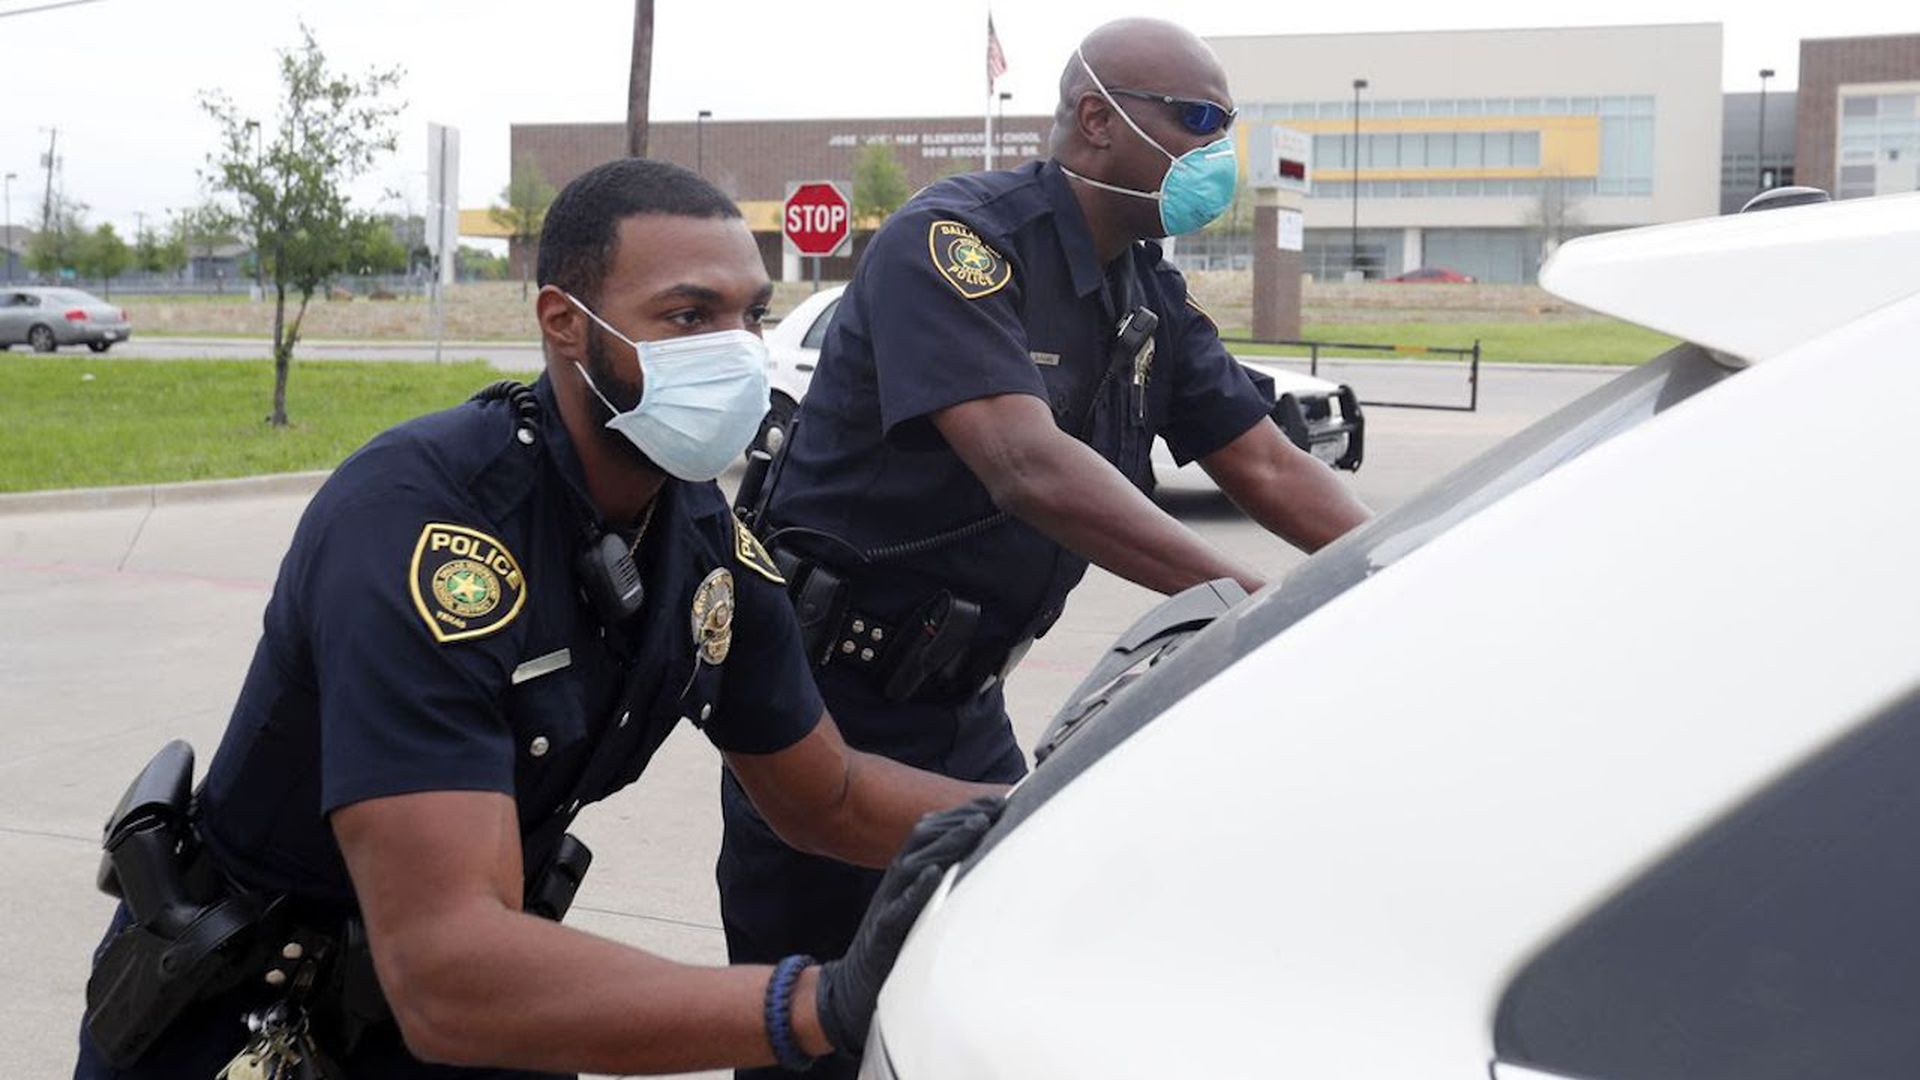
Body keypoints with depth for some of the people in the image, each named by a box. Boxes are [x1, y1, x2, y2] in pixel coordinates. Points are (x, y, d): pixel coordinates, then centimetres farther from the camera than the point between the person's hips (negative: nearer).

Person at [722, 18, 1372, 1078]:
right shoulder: (953, 240, -20)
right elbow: (1028, 470, -34)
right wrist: (1246, 596, -40)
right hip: (832, 691, -7)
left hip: (963, 700, 8)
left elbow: (1267, 465, 5)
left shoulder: (1151, 294, 6)